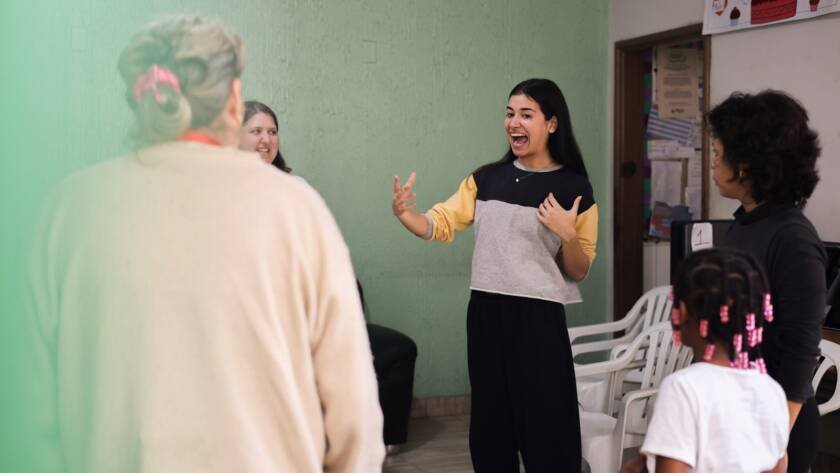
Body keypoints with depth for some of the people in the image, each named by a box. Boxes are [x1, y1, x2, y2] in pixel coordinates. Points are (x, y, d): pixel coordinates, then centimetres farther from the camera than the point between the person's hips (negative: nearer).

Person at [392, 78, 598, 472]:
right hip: (485, 314, 4)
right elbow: (439, 225, 1)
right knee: (489, 425, 13)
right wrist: (403, 213, -18)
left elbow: (578, 272, 0)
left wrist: (568, 235, -19)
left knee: (545, 428, -1)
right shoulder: (486, 178, 8)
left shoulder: (574, 188, -2)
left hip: (539, 319, -4)